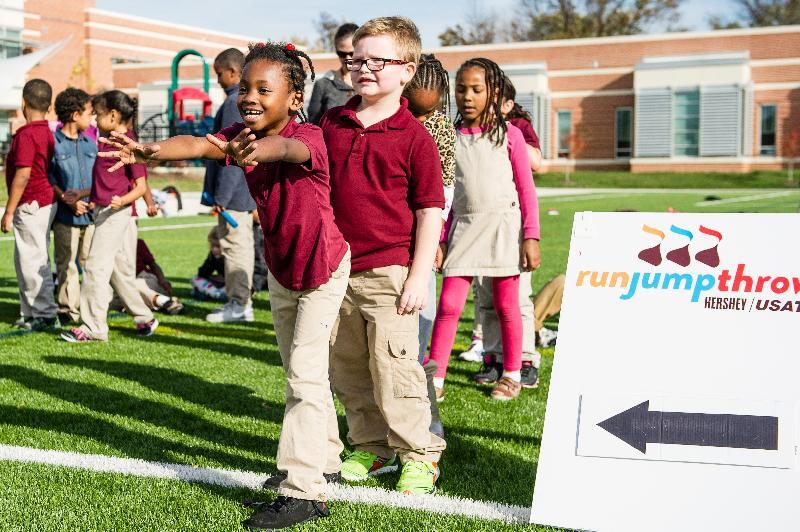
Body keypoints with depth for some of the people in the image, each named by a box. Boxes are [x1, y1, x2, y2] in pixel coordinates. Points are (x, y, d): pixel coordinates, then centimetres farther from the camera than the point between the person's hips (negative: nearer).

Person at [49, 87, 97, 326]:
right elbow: (48, 178, -4)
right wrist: (65, 198, -14)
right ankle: (69, 311, 10)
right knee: (67, 264, 2)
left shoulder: (90, 143, 13)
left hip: (91, 213, 4)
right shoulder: (53, 143, -3)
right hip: (65, 215, -4)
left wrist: (82, 193, -4)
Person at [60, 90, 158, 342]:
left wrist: (122, 200, -31)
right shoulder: (107, 143, 15)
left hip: (117, 213, -10)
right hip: (103, 211, 10)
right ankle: (144, 318, 24)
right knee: (120, 269, 14)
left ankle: (93, 328, -5)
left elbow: (141, 186, -16)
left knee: (96, 267, -10)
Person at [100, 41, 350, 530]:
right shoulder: (242, 135, -10)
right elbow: (201, 145, -30)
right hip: (280, 268, 8)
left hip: (323, 268, -8)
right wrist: (150, 152, -51)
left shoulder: (309, 136, -28)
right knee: (300, 371, 19)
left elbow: (289, 148, -52)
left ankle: (304, 491, -11)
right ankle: (325, 461, 36)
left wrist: (257, 150, -76)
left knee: (305, 371, -13)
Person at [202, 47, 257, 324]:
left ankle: (239, 304, 1)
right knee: (243, 244, 14)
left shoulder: (235, 103, -17)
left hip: (235, 189, -10)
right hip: (248, 187, 10)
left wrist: (221, 195, -19)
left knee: (234, 244, -4)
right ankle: (241, 301, 22)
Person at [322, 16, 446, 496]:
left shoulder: (414, 137, -8)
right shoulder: (333, 123, 7)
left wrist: (419, 275, -12)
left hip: (389, 272, -6)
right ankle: (372, 447, 30)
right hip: (337, 268, 6)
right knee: (348, 370, 14)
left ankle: (419, 455, 14)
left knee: (393, 368, -2)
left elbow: (431, 210, -7)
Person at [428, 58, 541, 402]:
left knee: (506, 305, 6)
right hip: (464, 225, 2)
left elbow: (526, 190, 0)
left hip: (503, 225, -2)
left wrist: (531, 237, -5)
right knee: (449, 304, -5)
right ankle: (435, 379, 1)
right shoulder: (451, 137, 6)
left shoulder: (509, 135, -1)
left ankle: (512, 375, 21)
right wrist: (441, 240, 9)